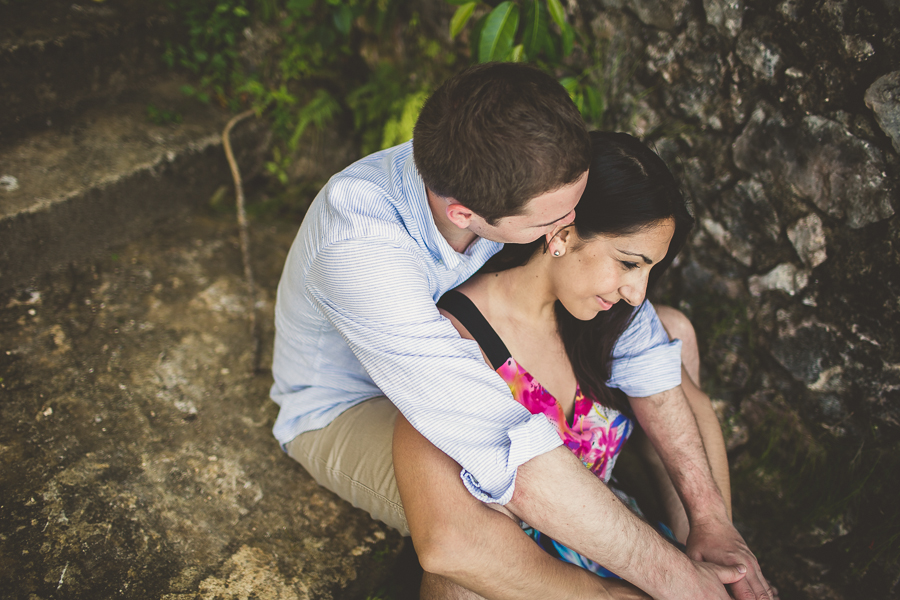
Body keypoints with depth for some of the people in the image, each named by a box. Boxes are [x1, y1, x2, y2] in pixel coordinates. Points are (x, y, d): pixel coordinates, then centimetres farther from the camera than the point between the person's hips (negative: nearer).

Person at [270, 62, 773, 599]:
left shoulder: (520, 176, -24)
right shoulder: (358, 249, -43)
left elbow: (638, 342, -17)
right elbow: (515, 455, -45)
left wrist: (711, 519, -18)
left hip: (463, 349, 6)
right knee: (485, 530, -37)